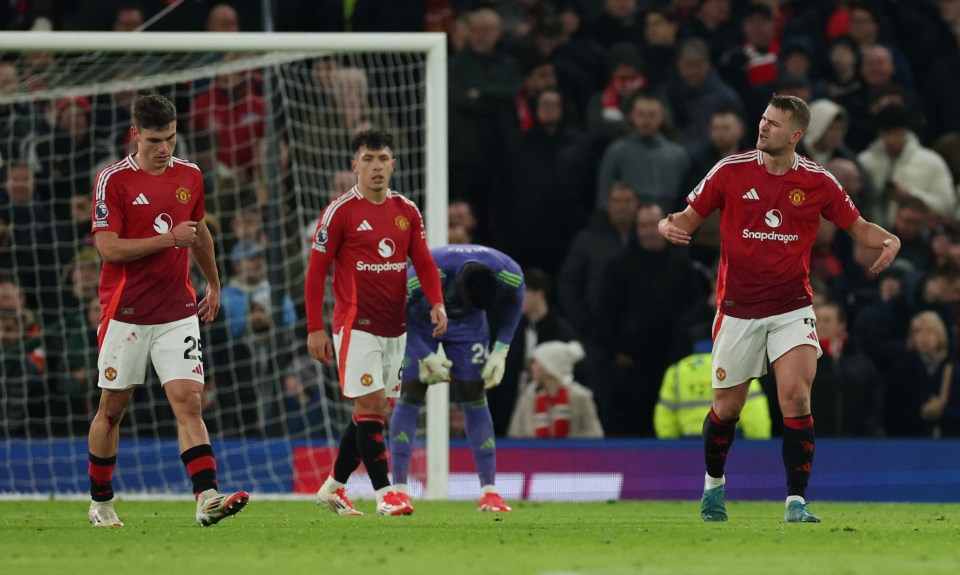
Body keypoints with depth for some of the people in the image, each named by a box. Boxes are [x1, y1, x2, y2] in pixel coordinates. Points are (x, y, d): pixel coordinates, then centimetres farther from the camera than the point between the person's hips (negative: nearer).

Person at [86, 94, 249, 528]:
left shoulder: (189, 175, 7)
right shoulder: (113, 180, -8)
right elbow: (108, 248, -16)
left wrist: (214, 284, 32)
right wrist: (169, 238, -18)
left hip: (177, 312, 3)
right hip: (125, 312, -3)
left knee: (189, 402, -11)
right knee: (113, 408, 7)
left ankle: (207, 499, -23)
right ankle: (100, 503, 23)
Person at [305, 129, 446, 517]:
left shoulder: (407, 211, 9)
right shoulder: (340, 212, -7)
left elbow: (424, 262, 8)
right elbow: (316, 271, -5)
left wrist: (437, 303, -11)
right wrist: (315, 329, -9)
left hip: (395, 326, 6)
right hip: (356, 325, -6)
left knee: (373, 411, 10)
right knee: (370, 406, -12)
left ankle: (332, 488, 22)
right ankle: (385, 494, -12)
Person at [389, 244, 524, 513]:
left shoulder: (510, 276, -30)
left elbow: (512, 304, -4)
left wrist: (500, 351, -8)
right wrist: (425, 357, -23)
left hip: (466, 323, 3)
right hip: (419, 321, -3)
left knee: (474, 397, -5)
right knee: (410, 395, -13)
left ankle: (489, 492, -3)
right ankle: (398, 489, -11)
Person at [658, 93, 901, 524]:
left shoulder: (818, 181, -4)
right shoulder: (730, 171, -5)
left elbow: (857, 226, 8)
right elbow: (691, 217, 3)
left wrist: (888, 240, -13)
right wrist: (669, 225, -21)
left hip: (792, 307, 0)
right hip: (738, 307, 0)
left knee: (796, 396, -19)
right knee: (727, 407, 9)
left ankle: (796, 502, -14)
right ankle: (713, 485, 37)